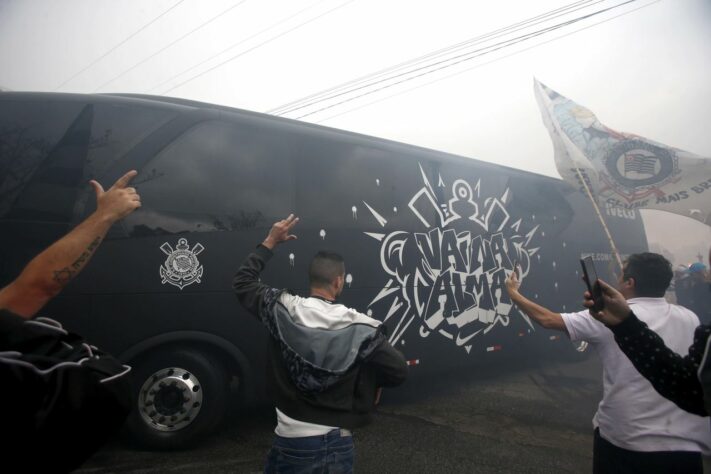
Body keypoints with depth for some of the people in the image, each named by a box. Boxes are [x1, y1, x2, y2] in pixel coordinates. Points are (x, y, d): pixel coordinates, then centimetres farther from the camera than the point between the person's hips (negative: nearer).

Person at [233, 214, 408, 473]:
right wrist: (371, 383, 14)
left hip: (293, 442, 1)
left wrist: (270, 242, 11)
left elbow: (242, 282, 7)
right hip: (339, 443, 0)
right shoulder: (360, 328, -12)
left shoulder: (282, 311, -10)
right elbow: (399, 372, -6)